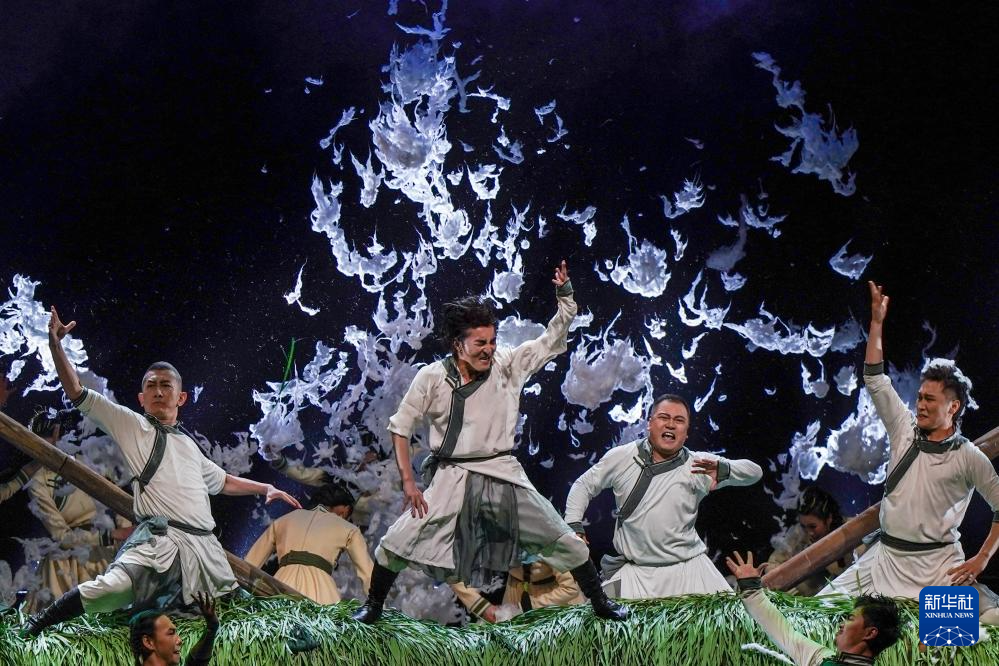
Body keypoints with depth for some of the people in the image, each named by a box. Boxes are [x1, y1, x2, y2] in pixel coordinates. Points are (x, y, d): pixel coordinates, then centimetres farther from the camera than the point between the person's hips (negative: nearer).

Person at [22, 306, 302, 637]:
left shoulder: (188, 444, 27)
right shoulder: (132, 426, 9)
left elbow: (222, 481, 42)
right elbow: (77, 393, 2)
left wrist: (265, 488, 35)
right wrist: (55, 344, -7)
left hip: (205, 547, 7)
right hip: (162, 539, -7)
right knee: (115, 587, -31)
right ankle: (35, 627, -19)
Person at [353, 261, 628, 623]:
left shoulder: (508, 365, -2)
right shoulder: (432, 377, -8)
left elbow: (552, 340, 2)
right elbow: (400, 427, 0)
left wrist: (565, 297, -14)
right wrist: (408, 482, -6)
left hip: (503, 476, 2)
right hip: (451, 479, -1)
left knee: (564, 540, 3)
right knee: (396, 542, -6)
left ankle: (600, 602, 22)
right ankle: (373, 607, 18)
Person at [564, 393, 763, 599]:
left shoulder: (698, 466, -3)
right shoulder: (621, 457, 1)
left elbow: (754, 472, -8)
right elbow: (584, 486, 14)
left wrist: (723, 469, -28)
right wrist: (574, 525, -1)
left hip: (689, 569, 0)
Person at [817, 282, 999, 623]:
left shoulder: (969, 457, -5)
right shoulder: (905, 431, 7)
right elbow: (875, 380, 8)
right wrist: (876, 323, 4)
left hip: (938, 566, -4)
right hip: (887, 557, 4)